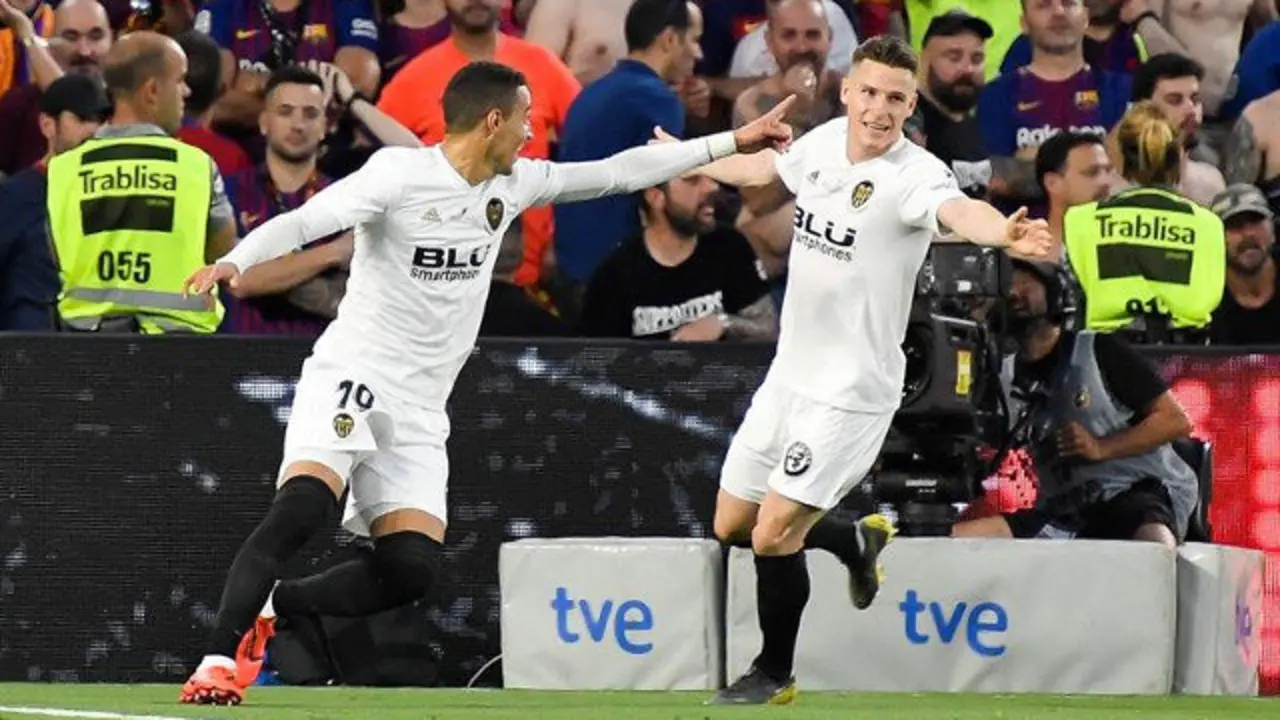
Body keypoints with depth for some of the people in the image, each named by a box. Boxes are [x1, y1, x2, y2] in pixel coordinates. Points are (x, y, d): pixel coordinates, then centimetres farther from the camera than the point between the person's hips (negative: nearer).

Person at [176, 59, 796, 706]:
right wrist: (234, 261, -37)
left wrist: (730, 144, 17)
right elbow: (303, 222, -18)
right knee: (304, 506, -29)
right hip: (351, 379, -6)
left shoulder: (512, 183, 9)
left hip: (418, 411, 6)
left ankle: (266, 607, 5)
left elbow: (616, 173, 16)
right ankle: (220, 659, -27)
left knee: (412, 567, -11)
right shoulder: (398, 174, -11)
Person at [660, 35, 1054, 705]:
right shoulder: (823, 142, -2)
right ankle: (858, 543, 42)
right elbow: (762, 167, 22)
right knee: (731, 527, 16)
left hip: (850, 392, -7)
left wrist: (1004, 233, -68)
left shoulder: (915, 175, -22)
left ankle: (774, 673, 16)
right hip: (788, 374, 7)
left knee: (773, 535, -9)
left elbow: (959, 211, -45)